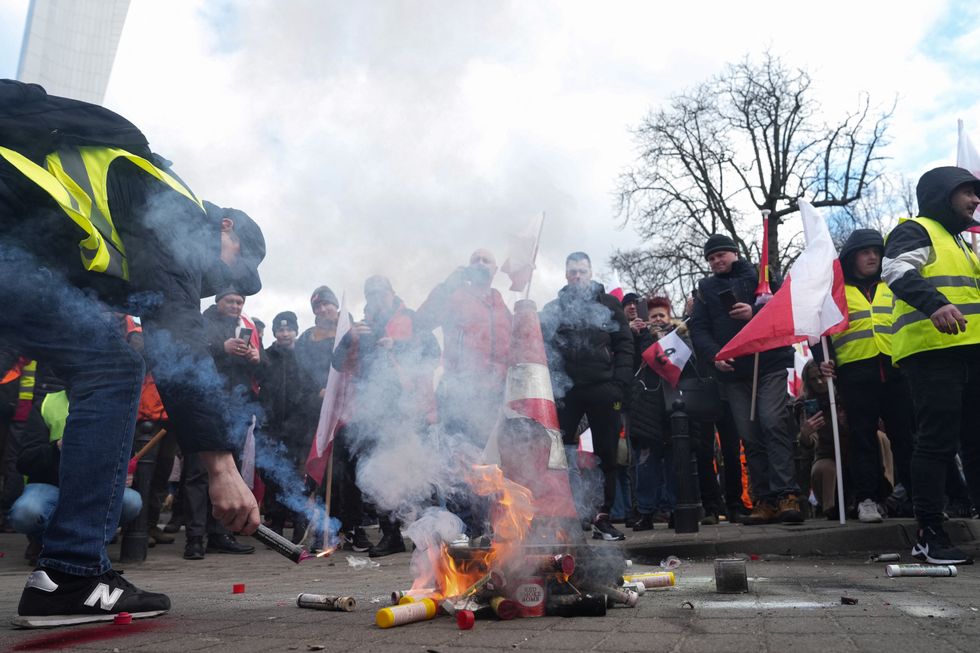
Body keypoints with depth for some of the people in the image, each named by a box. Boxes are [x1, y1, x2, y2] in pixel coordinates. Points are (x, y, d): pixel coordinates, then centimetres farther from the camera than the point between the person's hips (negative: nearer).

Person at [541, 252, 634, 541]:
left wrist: (619, 385, -6)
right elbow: (542, 350, 11)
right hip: (566, 391, 1)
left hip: (602, 390, -1)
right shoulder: (552, 309, 15)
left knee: (606, 454, 1)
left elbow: (624, 346, 5)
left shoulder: (609, 304, 11)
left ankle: (602, 516, 8)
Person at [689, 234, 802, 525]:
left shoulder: (760, 275, 8)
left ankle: (787, 495, -16)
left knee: (774, 424, -17)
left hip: (771, 364, -3)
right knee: (750, 436, 1)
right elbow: (698, 328, 8)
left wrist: (755, 312, -18)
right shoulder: (706, 288, 17)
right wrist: (713, 354, -9)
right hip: (733, 373, 3)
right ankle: (764, 501, 4)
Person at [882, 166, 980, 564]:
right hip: (931, 351, -9)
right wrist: (934, 304, -36)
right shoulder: (915, 231, 0)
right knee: (938, 440, -10)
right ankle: (929, 534, -4)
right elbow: (896, 269, -20)